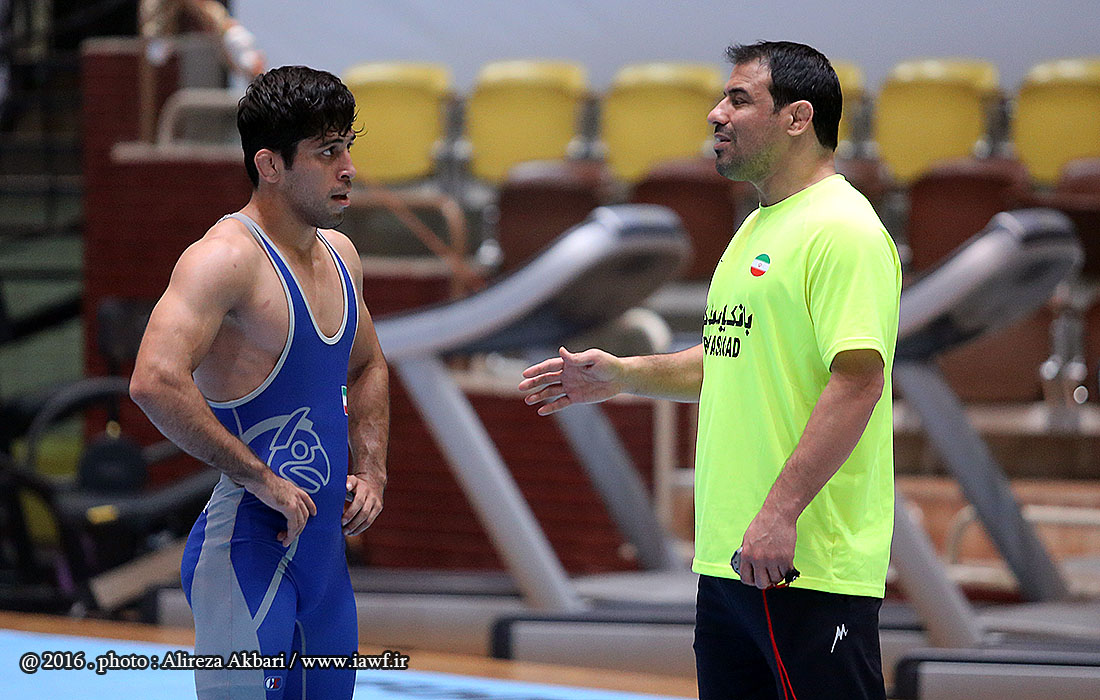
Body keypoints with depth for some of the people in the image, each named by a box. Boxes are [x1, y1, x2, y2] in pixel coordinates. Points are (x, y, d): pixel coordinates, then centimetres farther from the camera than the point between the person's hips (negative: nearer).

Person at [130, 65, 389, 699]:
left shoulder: (339, 256, 12)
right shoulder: (227, 258, -17)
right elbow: (156, 382, -32)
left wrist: (371, 469, 13)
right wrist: (260, 478, -25)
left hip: (324, 550, 9)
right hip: (249, 552, -9)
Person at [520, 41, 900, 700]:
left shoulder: (844, 231, -14)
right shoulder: (758, 228, 19)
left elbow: (858, 378, -23)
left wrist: (781, 511, -27)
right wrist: (619, 375, 20)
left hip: (809, 565, -10)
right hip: (727, 557, 10)